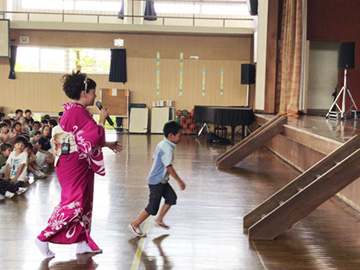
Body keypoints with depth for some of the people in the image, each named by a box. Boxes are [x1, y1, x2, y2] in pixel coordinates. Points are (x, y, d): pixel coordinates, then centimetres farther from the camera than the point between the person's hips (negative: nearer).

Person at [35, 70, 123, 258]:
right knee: (73, 203, -5)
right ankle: (43, 238, 5)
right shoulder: (78, 112, -19)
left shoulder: (74, 111, 14)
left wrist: (108, 144, 23)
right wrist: (102, 119, -10)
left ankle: (83, 243, 21)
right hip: (74, 164, -11)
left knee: (84, 202, 13)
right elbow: (94, 137, -23)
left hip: (79, 164, 11)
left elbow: (86, 138, 20)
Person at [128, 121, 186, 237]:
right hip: (157, 182, -10)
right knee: (152, 208, -3)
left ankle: (159, 219, 28)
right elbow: (169, 167, -25)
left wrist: (153, 173, 29)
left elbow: (154, 158, 18)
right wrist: (179, 181, -19)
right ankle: (134, 225, 9)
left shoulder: (162, 144, 8)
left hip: (162, 181, 10)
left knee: (171, 198, 16)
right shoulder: (167, 148, -23)